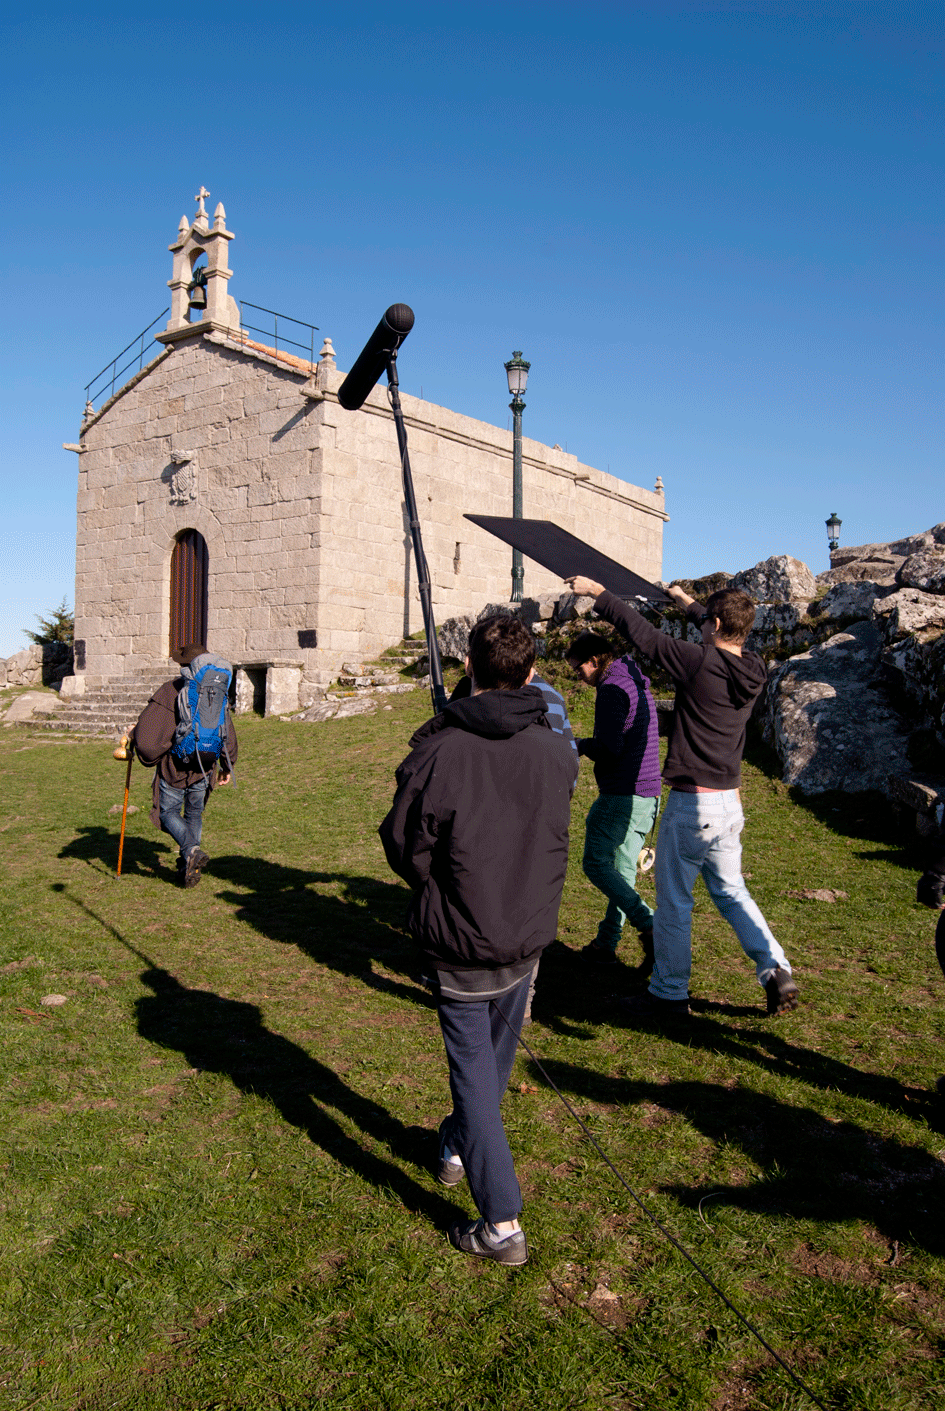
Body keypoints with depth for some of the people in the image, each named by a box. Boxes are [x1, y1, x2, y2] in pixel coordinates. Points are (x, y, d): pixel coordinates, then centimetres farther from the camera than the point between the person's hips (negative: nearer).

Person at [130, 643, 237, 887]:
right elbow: (228, 736, 7)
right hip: (203, 768, 4)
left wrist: (132, 737, 7)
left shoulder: (169, 691, -11)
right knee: (194, 814, 18)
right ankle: (189, 867, 18)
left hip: (173, 766, -4)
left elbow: (146, 728, -15)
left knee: (168, 812, 9)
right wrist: (227, 767, 18)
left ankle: (191, 850, -15)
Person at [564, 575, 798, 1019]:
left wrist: (598, 592, 1)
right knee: (731, 891, 21)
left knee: (674, 901, 6)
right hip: (730, 802, 7)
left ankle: (669, 993, 18)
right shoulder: (751, 670, 3)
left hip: (692, 803, -7)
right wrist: (687, 602, 38)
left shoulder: (700, 662, -18)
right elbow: (724, 638, 24)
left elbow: (641, 631, -11)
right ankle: (776, 969, 12)